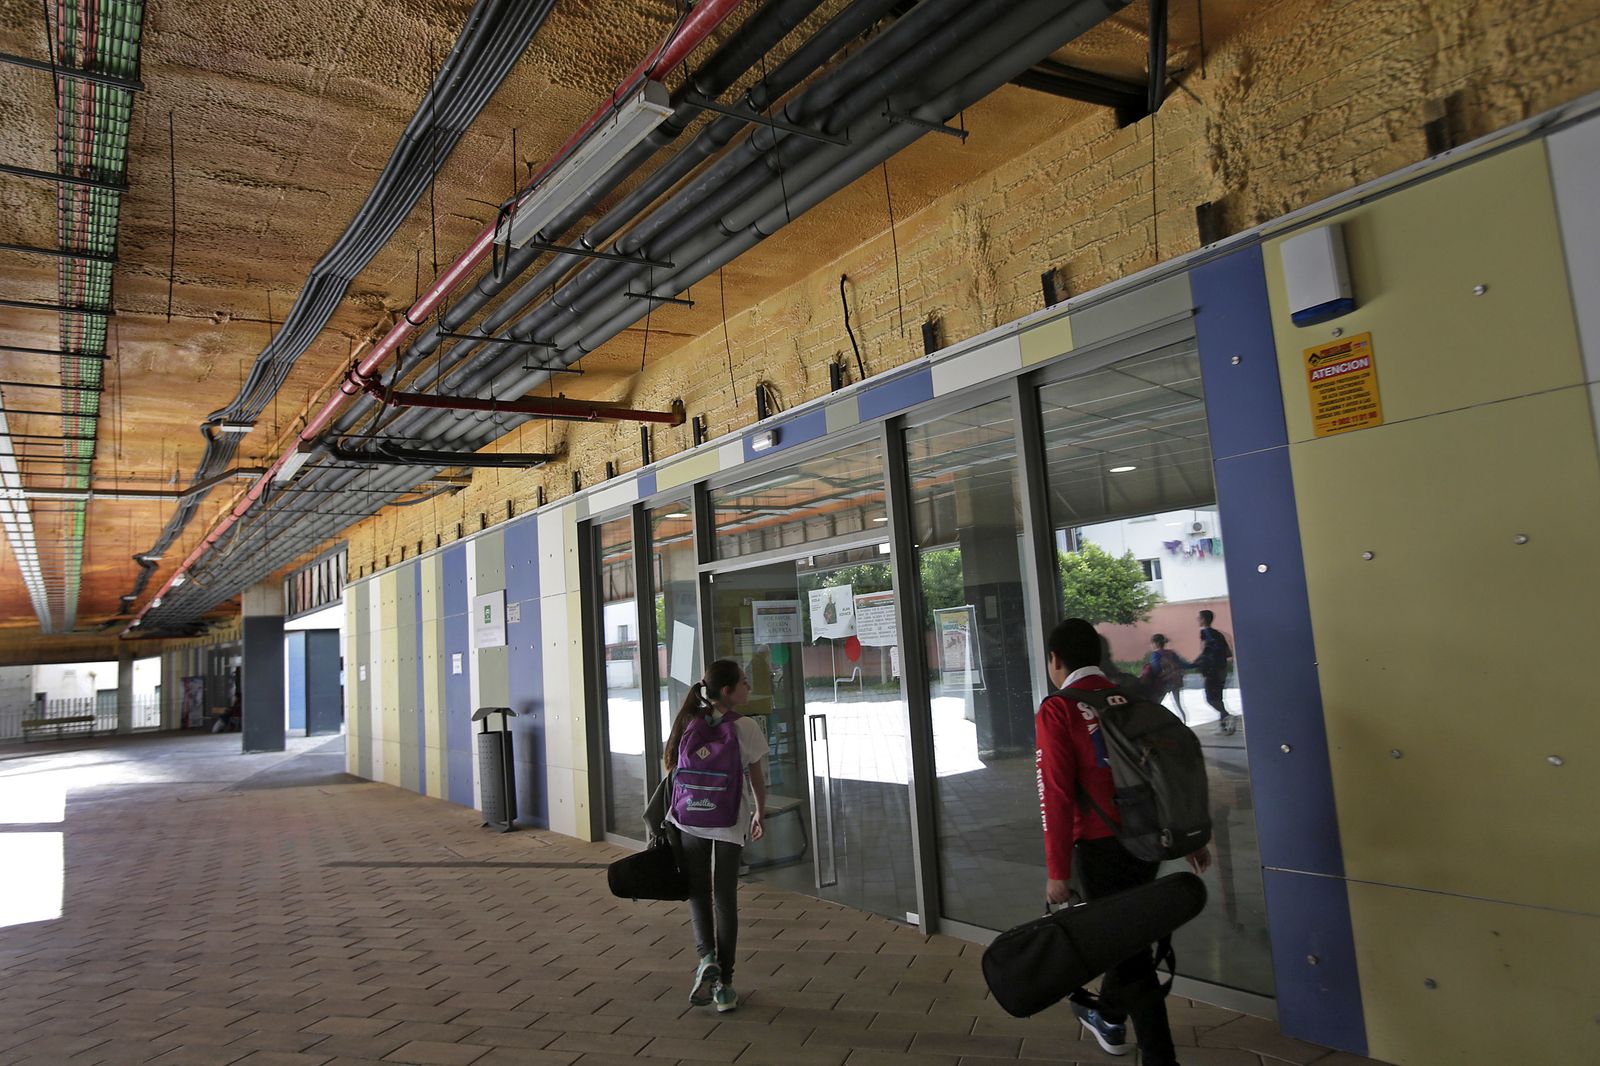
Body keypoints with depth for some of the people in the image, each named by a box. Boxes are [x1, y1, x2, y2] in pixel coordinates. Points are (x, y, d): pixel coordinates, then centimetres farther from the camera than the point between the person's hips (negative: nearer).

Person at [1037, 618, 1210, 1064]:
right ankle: (1110, 1019, 45)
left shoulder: (1057, 711, -11)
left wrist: (1057, 871, -11)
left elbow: (1057, 794, -16)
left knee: (1125, 946, 7)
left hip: (1102, 846, -6)